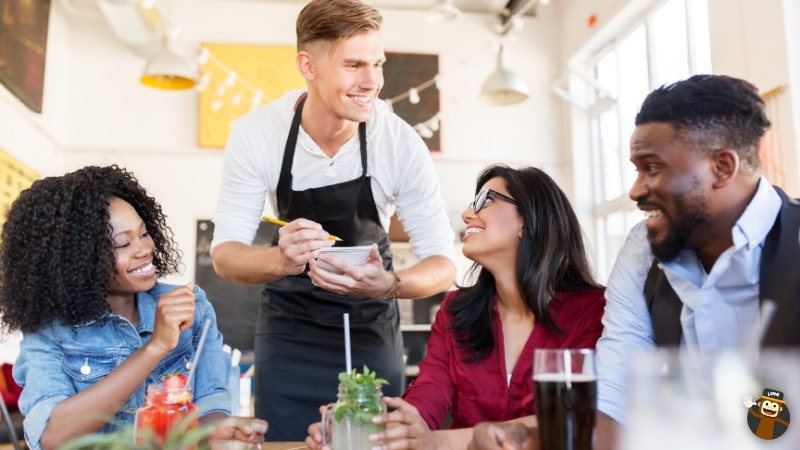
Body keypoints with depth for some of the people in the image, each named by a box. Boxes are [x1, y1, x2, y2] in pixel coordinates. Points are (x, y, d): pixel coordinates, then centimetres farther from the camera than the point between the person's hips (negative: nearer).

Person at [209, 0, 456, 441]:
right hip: (288, 324, 1)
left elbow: (442, 262, -18)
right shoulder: (255, 133, -20)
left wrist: (389, 285, -41)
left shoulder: (401, 144, -23)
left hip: (370, 327, 0)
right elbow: (224, 254, -17)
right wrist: (281, 260, -41)